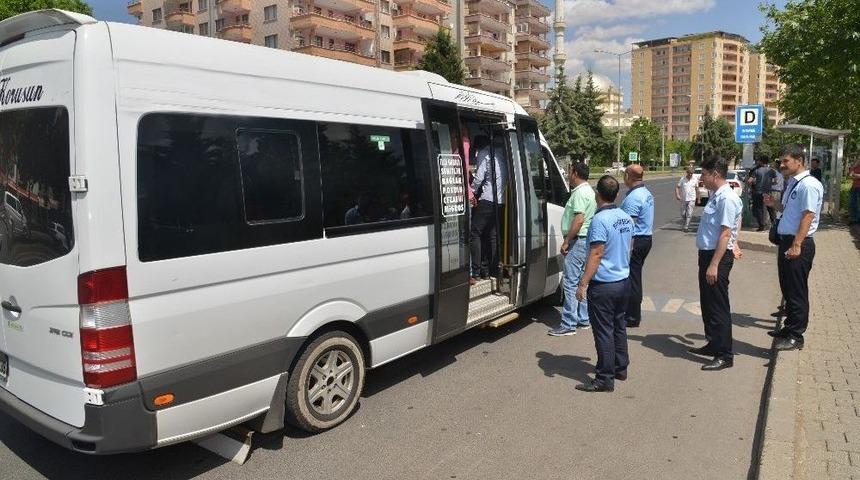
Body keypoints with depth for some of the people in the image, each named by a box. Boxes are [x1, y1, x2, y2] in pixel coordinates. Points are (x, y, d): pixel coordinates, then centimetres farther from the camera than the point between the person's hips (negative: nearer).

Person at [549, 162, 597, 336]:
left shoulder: (580, 193, -15)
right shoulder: (589, 191, 18)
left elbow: (579, 219, -25)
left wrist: (566, 241, -20)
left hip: (578, 241, -11)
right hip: (586, 241, 11)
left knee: (570, 282, -10)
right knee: (581, 281, 16)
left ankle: (568, 325, -9)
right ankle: (583, 319, 23)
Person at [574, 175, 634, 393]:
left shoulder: (600, 220, -20)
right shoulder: (626, 218, 7)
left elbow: (596, 254, -24)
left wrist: (583, 284, -21)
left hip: (603, 284, -9)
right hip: (623, 280, 9)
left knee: (603, 331, -2)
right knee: (619, 326, 19)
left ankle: (605, 379, 5)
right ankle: (621, 368, 32)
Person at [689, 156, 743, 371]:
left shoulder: (727, 198, -18)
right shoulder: (716, 196, 12)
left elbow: (725, 234, -23)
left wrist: (714, 265, -25)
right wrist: (707, 262, 18)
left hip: (718, 256, -10)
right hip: (707, 254, 10)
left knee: (718, 307, -2)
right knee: (707, 304, 19)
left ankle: (725, 355, 7)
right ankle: (713, 344, 33)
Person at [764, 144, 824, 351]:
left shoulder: (809, 184, -15)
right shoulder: (792, 182, 13)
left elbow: (807, 216, -21)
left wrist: (796, 245, -24)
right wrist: (774, 204, 5)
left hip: (799, 244, -9)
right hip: (786, 241, 9)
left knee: (797, 291, -1)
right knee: (787, 287, 18)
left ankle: (795, 336, 9)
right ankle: (789, 328, 32)